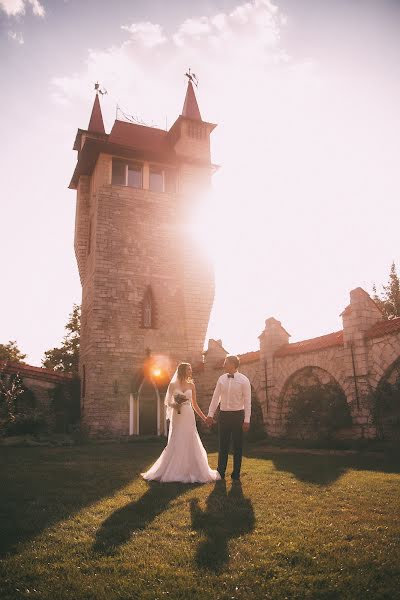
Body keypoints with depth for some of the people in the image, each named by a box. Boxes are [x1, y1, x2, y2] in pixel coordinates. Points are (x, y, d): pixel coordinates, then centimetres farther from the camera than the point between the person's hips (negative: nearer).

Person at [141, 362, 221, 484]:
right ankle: (173, 472, 15)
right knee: (175, 444, 0)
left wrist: (204, 417, 10)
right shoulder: (173, 385, 1)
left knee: (190, 443, 2)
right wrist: (174, 405, -19)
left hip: (189, 417, 2)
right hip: (177, 417, -2)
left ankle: (191, 471, 15)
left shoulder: (191, 385, 8)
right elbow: (167, 402, 3)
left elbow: (194, 404, 13)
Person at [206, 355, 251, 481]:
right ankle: (220, 473, 20)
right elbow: (216, 397, 7)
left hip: (238, 415, -3)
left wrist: (246, 420, -12)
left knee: (237, 446, 7)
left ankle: (236, 474, 19)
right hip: (224, 414, 3)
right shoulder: (221, 379, 4)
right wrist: (210, 415, 3)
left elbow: (247, 401, -7)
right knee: (223, 445, 9)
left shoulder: (243, 380, -6)